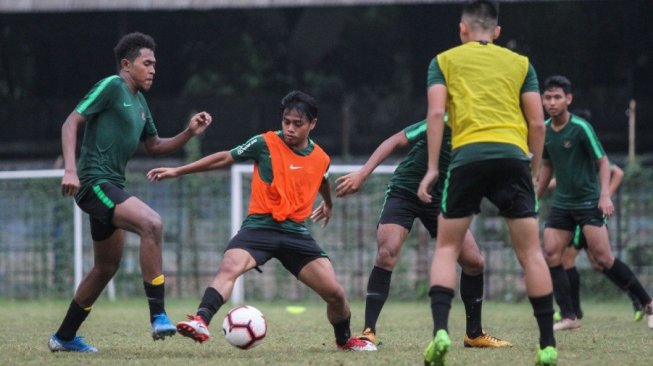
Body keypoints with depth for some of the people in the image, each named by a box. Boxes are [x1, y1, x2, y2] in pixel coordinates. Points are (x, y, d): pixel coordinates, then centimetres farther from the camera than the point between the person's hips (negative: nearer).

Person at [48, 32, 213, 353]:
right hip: (94, 182, -10)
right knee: (151, 223, -28)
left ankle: (64, 337, 29)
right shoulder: (111, 87, -8)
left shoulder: (139, 101, 18)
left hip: (111, 187, 10)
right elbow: (71, 123, -13)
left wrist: (189, 132, 10)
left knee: (107, 267, 17)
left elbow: (154, 147, 25)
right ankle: (158, 316, -29)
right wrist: (70, 170, -25)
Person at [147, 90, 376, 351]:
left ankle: (345, 340, 25)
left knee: (335, 293, -2)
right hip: (260, 226, -3)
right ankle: (201, 322, -47)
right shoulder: (265, 144, -6)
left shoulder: (321, 159, 6)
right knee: (229, 268, -33)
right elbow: (225, 158, 1)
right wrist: (177, 171, 1)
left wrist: (328, 205, 51)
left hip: (296, 232, 3)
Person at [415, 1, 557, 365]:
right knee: (531, 252, 5)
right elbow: (537, 123, 12)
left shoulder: (445, 61, 15)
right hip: (513, 155, 1)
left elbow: (436, 112, 2)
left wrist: (432, 168, 2)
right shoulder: (520, 63, 18)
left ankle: (441, 332, -9)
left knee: (447, 248, 10)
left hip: (467, 155, -1)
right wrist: (535, 170, 21)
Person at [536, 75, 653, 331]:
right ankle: (569, 317, -2)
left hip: (589, 202, -6)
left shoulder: (581, 128, -14)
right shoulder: (545, 130, 5)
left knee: (602, 258, -12)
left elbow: (603, 161, -11)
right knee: (551, 254, -7)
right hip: (562, 203, 6)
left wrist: (605, 194, -24)